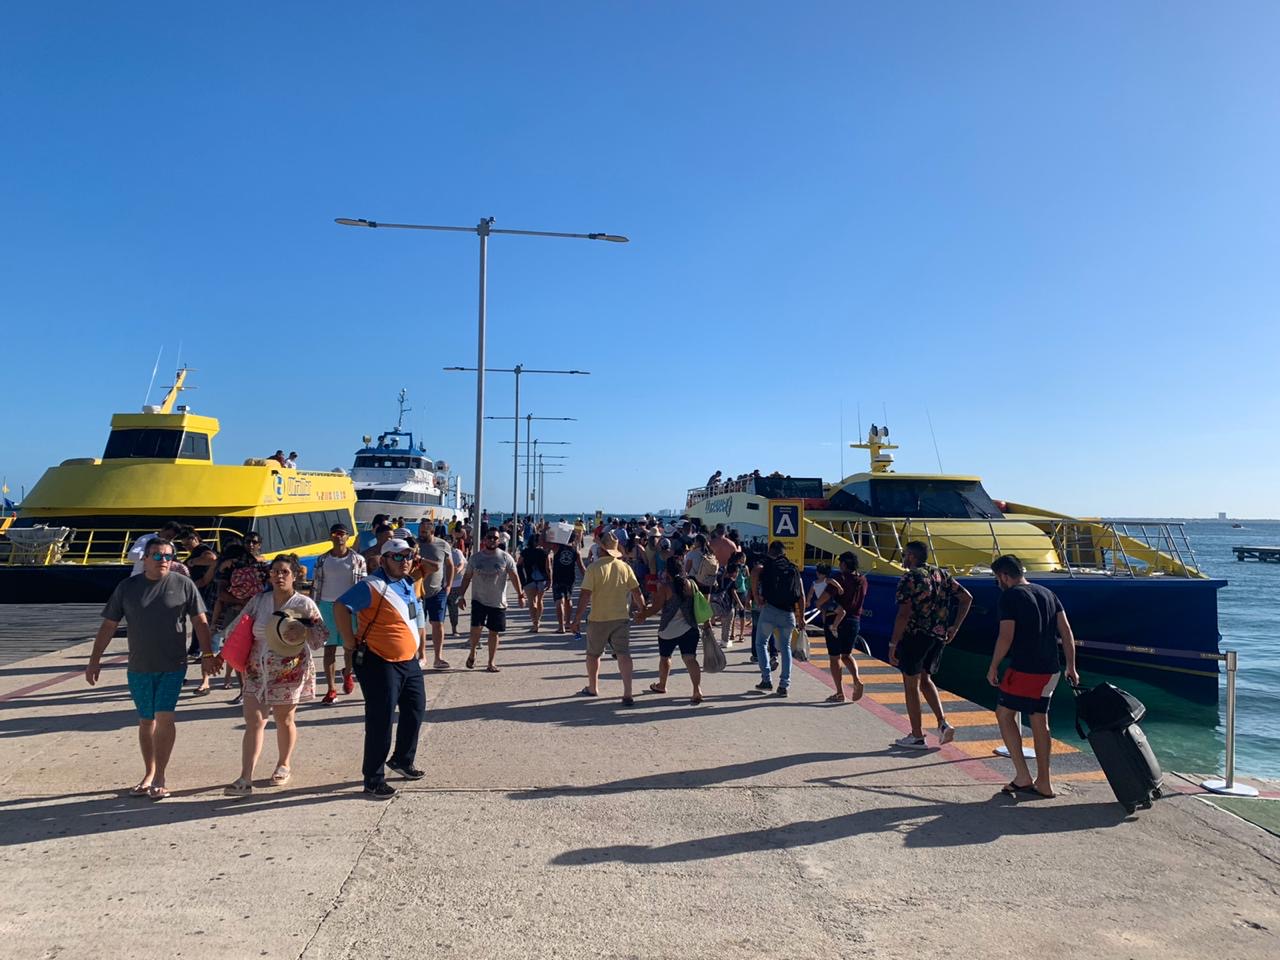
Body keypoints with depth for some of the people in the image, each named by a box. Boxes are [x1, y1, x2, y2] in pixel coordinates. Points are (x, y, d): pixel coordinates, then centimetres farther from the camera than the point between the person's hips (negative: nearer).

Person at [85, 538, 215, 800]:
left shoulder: (183, 585, -3)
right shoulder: (127, 587, 2)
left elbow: (200, 622, -2)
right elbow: (108, 626, 6)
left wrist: (207, 654, -8)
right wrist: (94, 660, 4)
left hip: (173, 667, -2)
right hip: (139, 668, 2)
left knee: (164, 718, -9)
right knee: (146, 721, 12)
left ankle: (159, 778, 2)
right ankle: (148, 773, 27)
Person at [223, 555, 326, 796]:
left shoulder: (305, 604, -5)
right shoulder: (258, 601, 4)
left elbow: (322, 635, -4)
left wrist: (303, 632, -23)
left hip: (290, 672, -2)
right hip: (257, 672, 2)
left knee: (284, 721, 12)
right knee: (253, 722, -4)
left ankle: (284, 766, 33)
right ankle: (245, 779, -3)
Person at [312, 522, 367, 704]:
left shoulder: (358, 559, 2)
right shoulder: (322, 560, 7)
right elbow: (315, 585, 8)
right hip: (327, 605, 1)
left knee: (350, 646, 2)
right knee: (329, 647, 2)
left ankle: (347, 673, 35)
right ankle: (331, 689, 8)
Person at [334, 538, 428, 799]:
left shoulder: (407, 584, 10)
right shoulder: (372, 586, -18)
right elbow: (340, 606, -25)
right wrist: (350, 642, -23)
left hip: (409, 661, 9)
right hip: (380, 663, -9)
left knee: (416, 711, 18)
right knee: (381, 722, -4)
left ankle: (402, 760, 38)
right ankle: (373, 781, 8)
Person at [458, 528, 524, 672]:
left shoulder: (505, 557, -2)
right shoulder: (476, 557, 3)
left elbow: (514, 577, -2)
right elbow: (467, 577, 9)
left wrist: (520, 595, -7)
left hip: (498, 602, 0)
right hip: (479, 599, 0)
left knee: (494, 632, 5)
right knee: (476, 627, -14)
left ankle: (491, 662, 17)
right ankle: (472, 652, 13)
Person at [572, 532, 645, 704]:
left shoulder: (594, 567, -11)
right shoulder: (625, 567, 0)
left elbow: (585, 595, -14)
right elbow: (637, 593, 5)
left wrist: (577, 618, -8)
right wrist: (643, 611, 19)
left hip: (599, 619, -2)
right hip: (621, 618, 2)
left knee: (593, 654, 17)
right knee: (623, 654, 1)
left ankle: (592, 688, 32)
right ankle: (627, 694, -7)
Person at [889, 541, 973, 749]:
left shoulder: (909, 579, -13)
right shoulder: (941, 574, 9)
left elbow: (904, 615, -19)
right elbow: (967, 597, 9)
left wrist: (893, 644, -15)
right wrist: (954, 627, 12)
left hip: (915, 636, -7)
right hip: (939, 637, 7)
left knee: (911, 685, 6)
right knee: (924, 679, 23)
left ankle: (917, 736, 12)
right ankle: (943, 723, 10)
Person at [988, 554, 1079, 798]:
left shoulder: (1010, 597, -9)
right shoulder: (1047, 593, 12)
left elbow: (1006, 637, -15)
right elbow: (1066, 632, 10)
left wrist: (993, 668, -6)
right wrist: (1071, 667, 14)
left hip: (1023, 669, -7)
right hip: (1050, 670, 7)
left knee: (1004, 714, 6)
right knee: (1040, 721, 14)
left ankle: (1023, 777, 1)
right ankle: (1043, 783, 19)